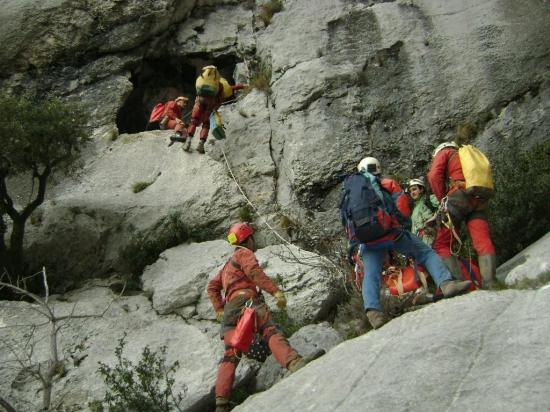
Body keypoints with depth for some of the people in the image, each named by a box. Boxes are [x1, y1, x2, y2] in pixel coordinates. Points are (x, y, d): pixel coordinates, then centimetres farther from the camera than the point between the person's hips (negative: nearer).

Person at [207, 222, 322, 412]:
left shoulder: (228, 264, 38)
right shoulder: (244, 253, 10)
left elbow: (212, 287, 35)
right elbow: (254, 272, -10)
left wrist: (219, 309, 26)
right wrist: (276, 291, -17)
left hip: (230, 308, 8)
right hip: (245, 300, -8)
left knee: (231, 354, -2)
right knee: (271, 332, -29)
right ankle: (294, 362, -55)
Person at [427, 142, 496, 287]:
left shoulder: (444, 152, 18)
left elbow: (434, 176, -2)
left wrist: (443, 199, 6)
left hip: (459, 197, -5)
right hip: (479, 200, 6)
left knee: (442, 244, -4)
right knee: (484, 243, -3)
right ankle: (490, 285, -16)